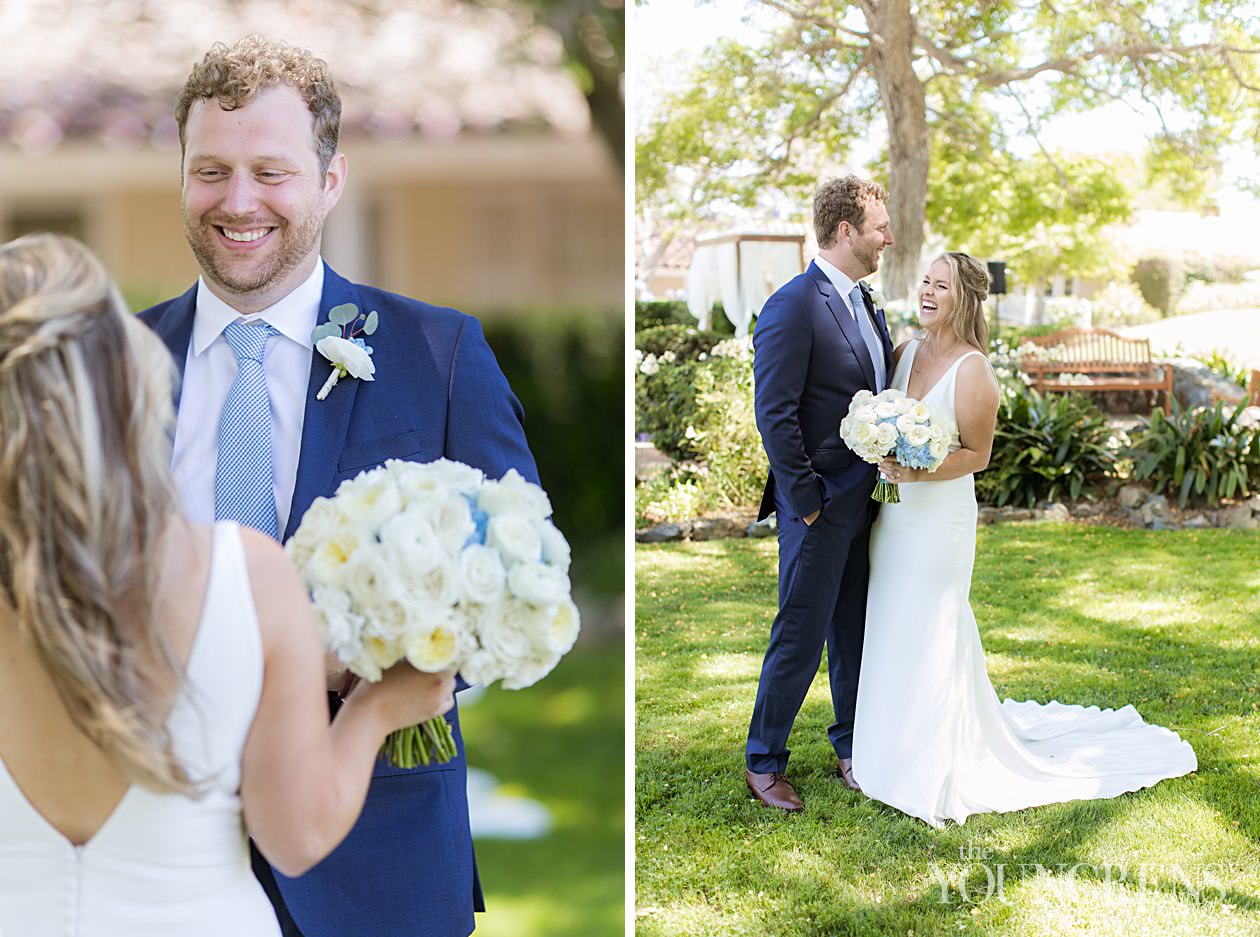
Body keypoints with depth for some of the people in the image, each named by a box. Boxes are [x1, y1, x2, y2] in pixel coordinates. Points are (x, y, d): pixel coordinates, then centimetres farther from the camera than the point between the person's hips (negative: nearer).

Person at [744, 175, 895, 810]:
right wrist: (805, 502, -17)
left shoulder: (864, 303, 11)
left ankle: (851, 748, 31)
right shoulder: (793, 307, -16)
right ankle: (763, 762, 16)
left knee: (854, 632, 17)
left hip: (867, 497, 8)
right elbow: (775, 416, -18)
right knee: (800, 637, 1)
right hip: (821, 505, -8)